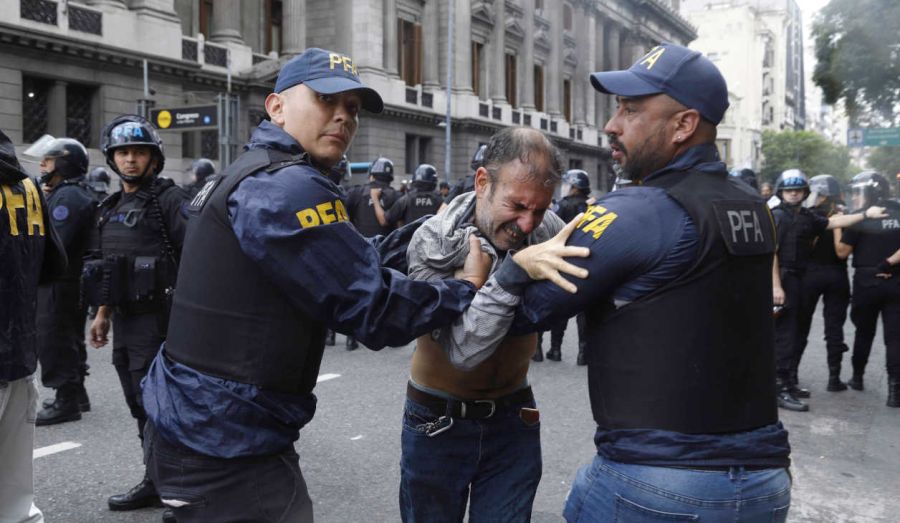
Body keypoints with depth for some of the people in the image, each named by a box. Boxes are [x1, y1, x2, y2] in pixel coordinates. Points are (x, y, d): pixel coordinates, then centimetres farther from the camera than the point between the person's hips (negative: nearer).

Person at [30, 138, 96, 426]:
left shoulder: (67, 196, -17)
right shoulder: (79, 193, 18)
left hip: (59, 283, -11)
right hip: (73, 281, 11)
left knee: (54, 341, -6)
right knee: (70, 340, 18)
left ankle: (66, 402, -1)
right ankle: (77, 395, 28)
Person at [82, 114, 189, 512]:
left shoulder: (169, 199, -9)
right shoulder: (111, 208, 15)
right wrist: (103, 314, 21)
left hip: (156, 319, -8)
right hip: (124, 321, 8)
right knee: (140, 405, 13)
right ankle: (159, 481, 24)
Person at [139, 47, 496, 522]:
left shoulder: (255, 177, 15)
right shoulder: (286, 188, -19)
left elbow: (355, 259, 12)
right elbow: (372, 308, -21)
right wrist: (465, 289, -7)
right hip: (225, 447, -11)